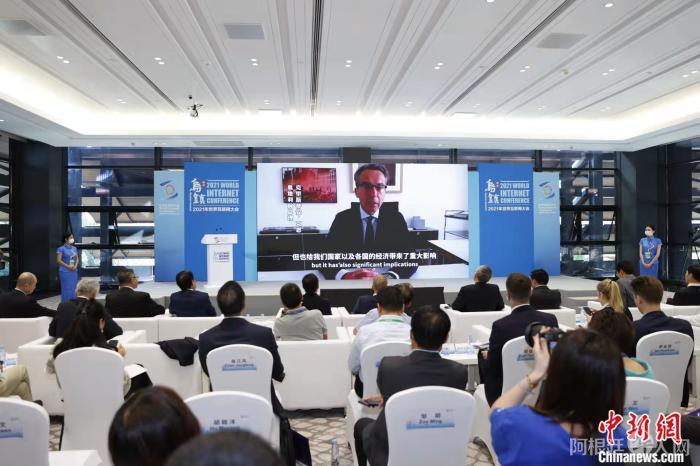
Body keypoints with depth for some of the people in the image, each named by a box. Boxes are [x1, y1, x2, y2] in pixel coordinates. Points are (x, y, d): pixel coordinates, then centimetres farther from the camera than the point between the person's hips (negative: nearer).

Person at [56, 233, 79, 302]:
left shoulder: (74, 248, 11)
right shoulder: (61, 249, -6)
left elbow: (77, 259, 14)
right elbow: (58, 260, -11)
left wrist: (75, 266, -5)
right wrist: (68, 266, -16)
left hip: (74, 271, 6)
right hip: (65, 271, -5)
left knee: (73, 288, 8)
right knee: (66, 288, -4)